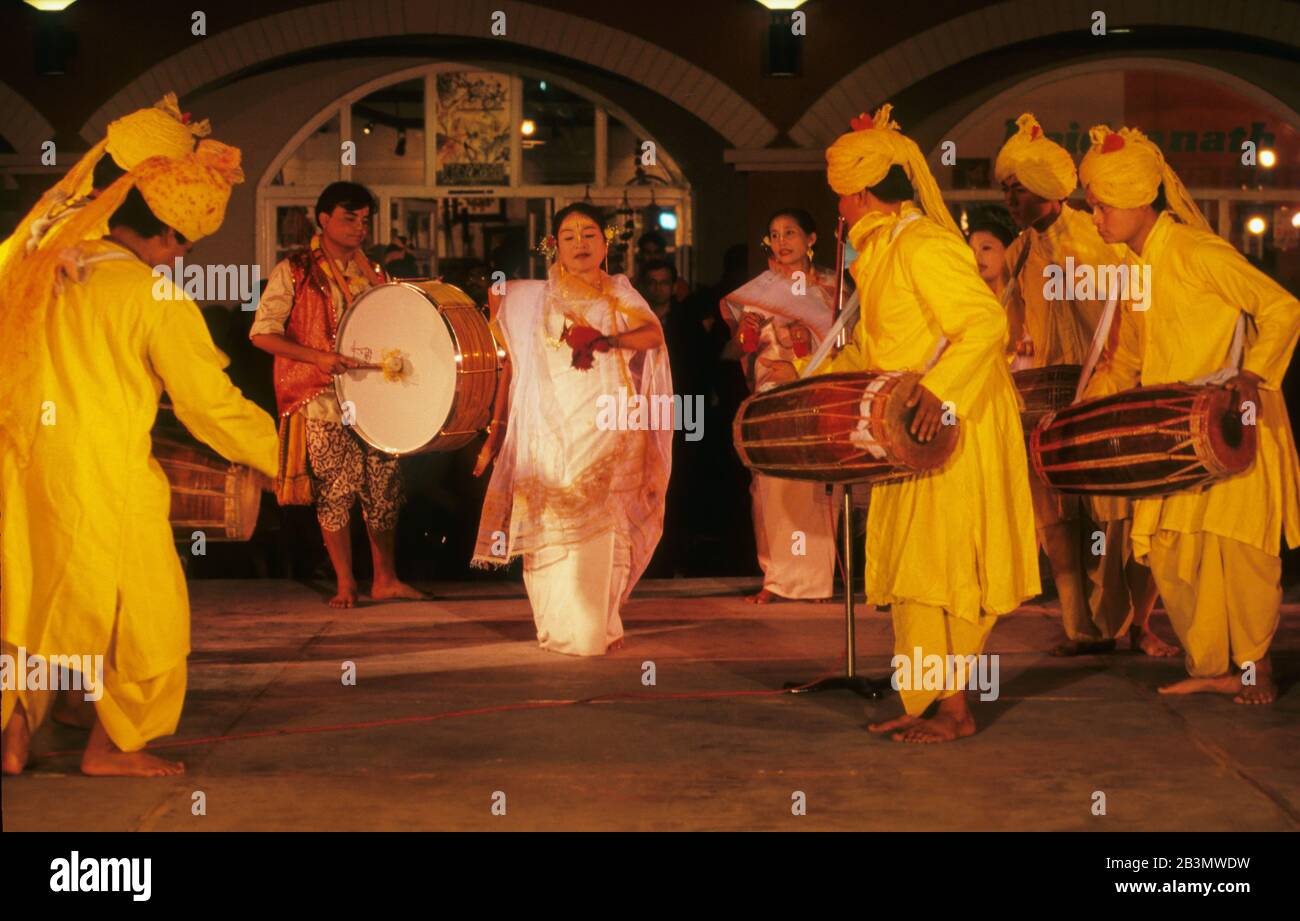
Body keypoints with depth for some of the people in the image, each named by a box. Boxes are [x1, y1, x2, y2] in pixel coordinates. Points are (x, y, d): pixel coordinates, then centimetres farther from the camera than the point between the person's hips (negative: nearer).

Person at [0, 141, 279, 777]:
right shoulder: (157, 297, -11)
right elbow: (211, 403, -8)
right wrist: (280, 456, 4)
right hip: (104, 476, -6)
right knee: (144, 609, 8)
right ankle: (110, 745, 15)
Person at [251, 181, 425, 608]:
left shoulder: (374, 275, 14)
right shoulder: (294, 272, -1)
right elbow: (262, 333, -7)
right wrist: (319, 357, -19)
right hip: (322, 401, -4)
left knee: (384, 488, 2)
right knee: (334, 493, -4)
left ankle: (385, 578, 13)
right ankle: (345, 583, 7)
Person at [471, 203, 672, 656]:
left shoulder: (620, 297, 13)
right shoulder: (533, 301, 13)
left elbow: (653, 333, -6)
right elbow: (511, 367, 11)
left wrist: (606, 341, -25)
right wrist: (495, 432, 4)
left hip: (609, 430, 0)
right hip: (551, 433, 0)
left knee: (605, 529, -5)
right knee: (556, 529, -7)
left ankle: (602, 626, 7)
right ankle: (565, 630, 3)